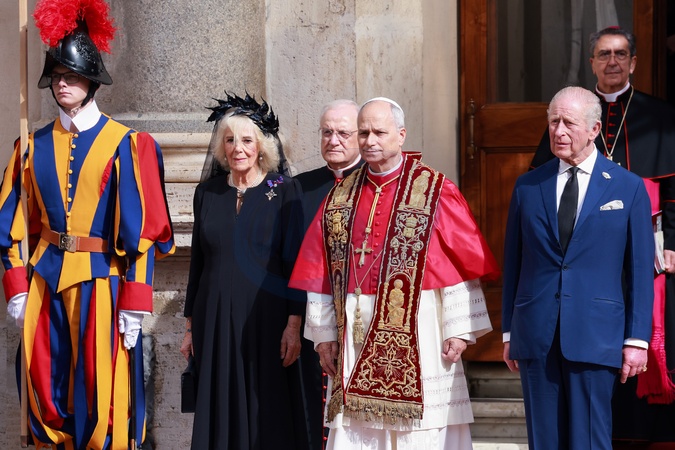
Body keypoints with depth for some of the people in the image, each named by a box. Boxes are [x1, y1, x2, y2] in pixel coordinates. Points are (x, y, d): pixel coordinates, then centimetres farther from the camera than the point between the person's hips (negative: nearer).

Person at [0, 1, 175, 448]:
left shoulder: (124, 144, -4)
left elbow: (140, 229, -7)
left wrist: (134, 305, -11)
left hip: (101, 285, -4)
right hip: (45, 282, 4)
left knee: (100, 397, -1)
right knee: (47, 394, 8)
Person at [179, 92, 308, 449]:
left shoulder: (284, 191, -2)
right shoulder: (207, 192, 8)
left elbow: (294, 261, -6)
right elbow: (198, 261, 13)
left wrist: (294, 323, -12)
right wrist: (190, 324, 11)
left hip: (266, 318, -3)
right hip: (215, 319, 3)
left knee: (268, 416, 0)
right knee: (220, 413, 6)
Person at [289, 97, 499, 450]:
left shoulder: (435, 191, -1)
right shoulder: (340, 197, 11)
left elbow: (467, 261, -4)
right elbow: (320, 272, 10)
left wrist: (459, 329, -10)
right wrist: (324, 334, 5)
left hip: (415, 334, -4)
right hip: (355, 337, 4)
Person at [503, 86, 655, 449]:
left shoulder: (628, 187, 3)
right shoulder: (527, 187, 9)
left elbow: (640, 270, 2)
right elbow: (512, 264, 11)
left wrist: (637, 338, -3)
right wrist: (509, 332, 9)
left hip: (595, 336, -2)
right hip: (536, 336, 3)